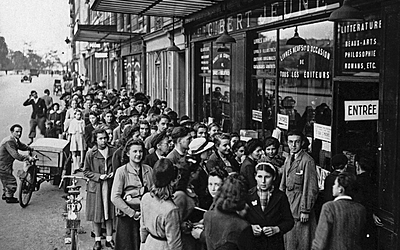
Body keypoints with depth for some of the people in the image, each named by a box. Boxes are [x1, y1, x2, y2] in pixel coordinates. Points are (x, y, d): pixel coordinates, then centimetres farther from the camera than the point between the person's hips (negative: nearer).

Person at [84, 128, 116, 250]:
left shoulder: (113, 152, 1)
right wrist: (99, 176, -14)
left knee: (109, 214, 7)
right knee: (96, 214, 5)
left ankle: (109, 239, 19)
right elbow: (86, 172, -1)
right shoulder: (90, 154, -5)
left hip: (110, 186, 2)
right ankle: (97, 240, 19)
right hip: (95, 187, -2)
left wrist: (114, 173, -6)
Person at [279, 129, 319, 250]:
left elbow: (312, 188, -16)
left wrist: (305, 211, -17)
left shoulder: (307, 160, -14)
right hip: (287, 205, 8)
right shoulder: (288, 160, 12)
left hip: (300, 206, -8)